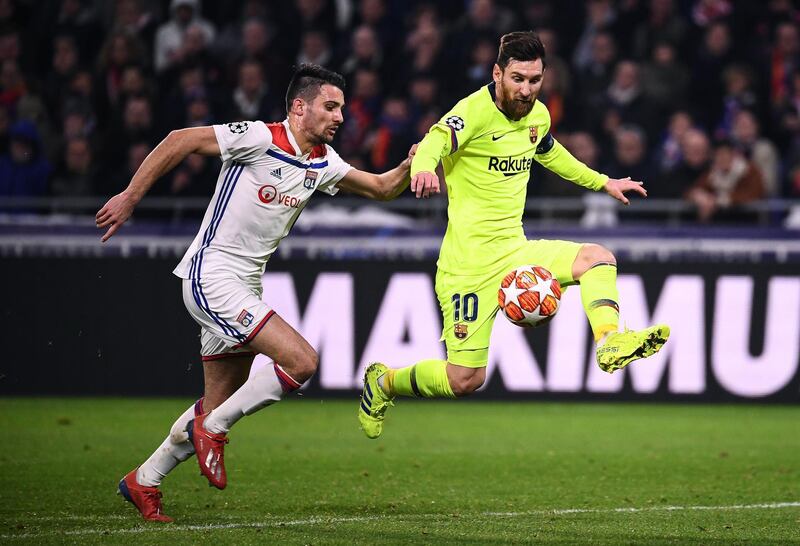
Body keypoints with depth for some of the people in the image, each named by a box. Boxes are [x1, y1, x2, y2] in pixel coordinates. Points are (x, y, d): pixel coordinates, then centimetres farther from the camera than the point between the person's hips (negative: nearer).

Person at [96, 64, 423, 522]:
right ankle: (212, 428, -4)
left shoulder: (322, 162, 10)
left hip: (244, 287, 9)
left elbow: (382, 187, 20)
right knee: (302, 361, -20)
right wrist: (130, 197, -17)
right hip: (212, 276, -9)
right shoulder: (260, 138, -15)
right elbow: (181, 140, -16)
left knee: (219, 407, 12)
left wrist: (412, 163, 0)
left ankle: (143, 482, 26)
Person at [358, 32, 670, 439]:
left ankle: (610, 343, -26)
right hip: (470, 262, -7)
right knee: (465, 380, -4)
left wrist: (603, 182, 37)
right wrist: (423, 168, -60)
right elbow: (435, 142, -37)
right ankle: (382, 383, 22)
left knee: (597, 258, -14)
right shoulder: (475, 111, -17)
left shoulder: (537, 115, 6)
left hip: (514, 251, 7)